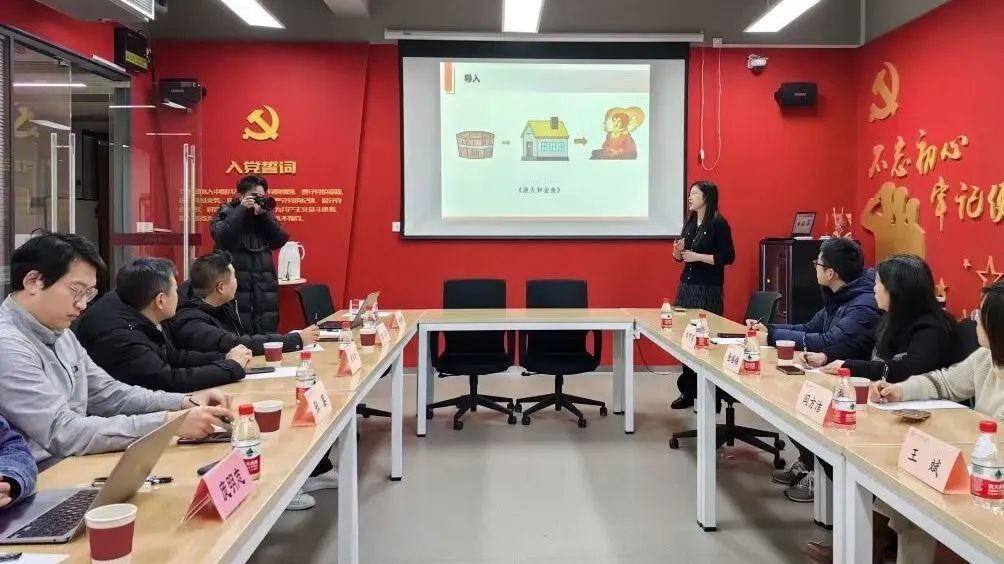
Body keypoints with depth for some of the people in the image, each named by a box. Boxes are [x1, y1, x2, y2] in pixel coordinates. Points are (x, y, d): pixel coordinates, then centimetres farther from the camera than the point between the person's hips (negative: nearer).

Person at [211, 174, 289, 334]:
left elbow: (280, 241, 1)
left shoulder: (265, 215, 15)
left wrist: (264, 214, -8)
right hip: (236, 287, -4)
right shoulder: (227, 212, 6)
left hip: (265, 288, 4)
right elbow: (221, 238, -13)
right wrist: (242, 209, -12)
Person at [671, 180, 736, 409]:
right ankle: (688, 391, 14)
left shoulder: (718, 223, -9)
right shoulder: (690, 222, 12)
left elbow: (728, 257, -13)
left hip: (708, 289, -7)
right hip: (686, 285, 7)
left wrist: (697, 256, -18)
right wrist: (678, 251, -3)